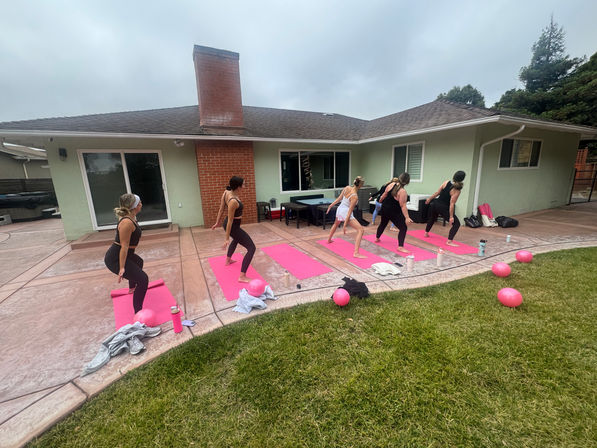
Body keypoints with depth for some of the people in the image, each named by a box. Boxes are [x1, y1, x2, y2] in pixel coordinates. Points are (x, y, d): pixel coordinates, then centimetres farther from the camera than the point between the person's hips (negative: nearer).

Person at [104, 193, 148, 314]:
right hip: (115, 259, -11)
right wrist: (122, 268, -25)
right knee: (143, 279, -18)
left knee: (139, 262, 38)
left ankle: (132, 288, 63)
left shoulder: (131, 217, 3)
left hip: (118, 254, 11)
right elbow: (124, 246, -27)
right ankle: (138, 313, -13)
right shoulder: (127, 222, -27)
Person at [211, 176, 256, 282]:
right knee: (251, 248, -7)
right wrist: (227, 239, -18)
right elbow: (230, 220, -26)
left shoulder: (226, 192, -6)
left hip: (227, 224, 10)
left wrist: (217, 222, 16)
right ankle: (242, 276, -9)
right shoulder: (233, 201, -31)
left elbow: (221, 209, 4)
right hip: (233, 227, -10)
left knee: (236, 239, 39)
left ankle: (228, 260, 58)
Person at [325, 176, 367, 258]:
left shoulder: (347, 188, -4)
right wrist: (345, 225, -20)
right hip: (346, 213, -9)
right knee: (361, 230, -10)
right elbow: (350, 211, -22)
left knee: (336, 224, 37)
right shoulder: (355, 197, -22)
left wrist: (331, 205, 20)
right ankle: (356, 253, -19)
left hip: (340, 209, 9)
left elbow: (339, 198, 6)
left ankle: (329, 239, 61)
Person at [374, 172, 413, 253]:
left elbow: (384, 195, 8)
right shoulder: (403, 192, -24)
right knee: (403, 228, 0)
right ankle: (400, 246, -6)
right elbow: (403, 206, -25)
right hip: (394, 212, -7)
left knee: (383, 223, 28)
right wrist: (407, 217, -24)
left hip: (384, 208, 7)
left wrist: (380, 200, 27)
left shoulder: (391, 184, -6)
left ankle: (377, 238, 46)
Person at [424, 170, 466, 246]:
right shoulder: (457, 191, -17)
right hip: (443, 208, -6)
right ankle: (449, 241, -3)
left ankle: (426, 233, 49)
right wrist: (451, 216, -13)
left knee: (432, 218, 31)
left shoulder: (446, 182, -5)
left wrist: (430, 198, 16)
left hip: (435, 204, 6)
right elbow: (451, 204, -18)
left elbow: (437, 193, 1)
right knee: (456, 223, 2)